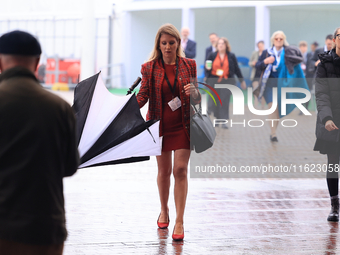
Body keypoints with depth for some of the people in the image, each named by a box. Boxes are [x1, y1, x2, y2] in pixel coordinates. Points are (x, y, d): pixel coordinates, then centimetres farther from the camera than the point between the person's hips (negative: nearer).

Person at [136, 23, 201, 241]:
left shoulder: (189, 65, 1)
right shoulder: (150, 68, -1)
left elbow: (197, 99, 5)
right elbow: (143, 96, -6)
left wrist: (193, 92, -18)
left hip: (182, 125, -1)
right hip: (160, 125, 1)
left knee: (180, 169, -9)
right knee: (164, 170, 11)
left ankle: (179, 222, -6)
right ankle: (164, 211, 34)